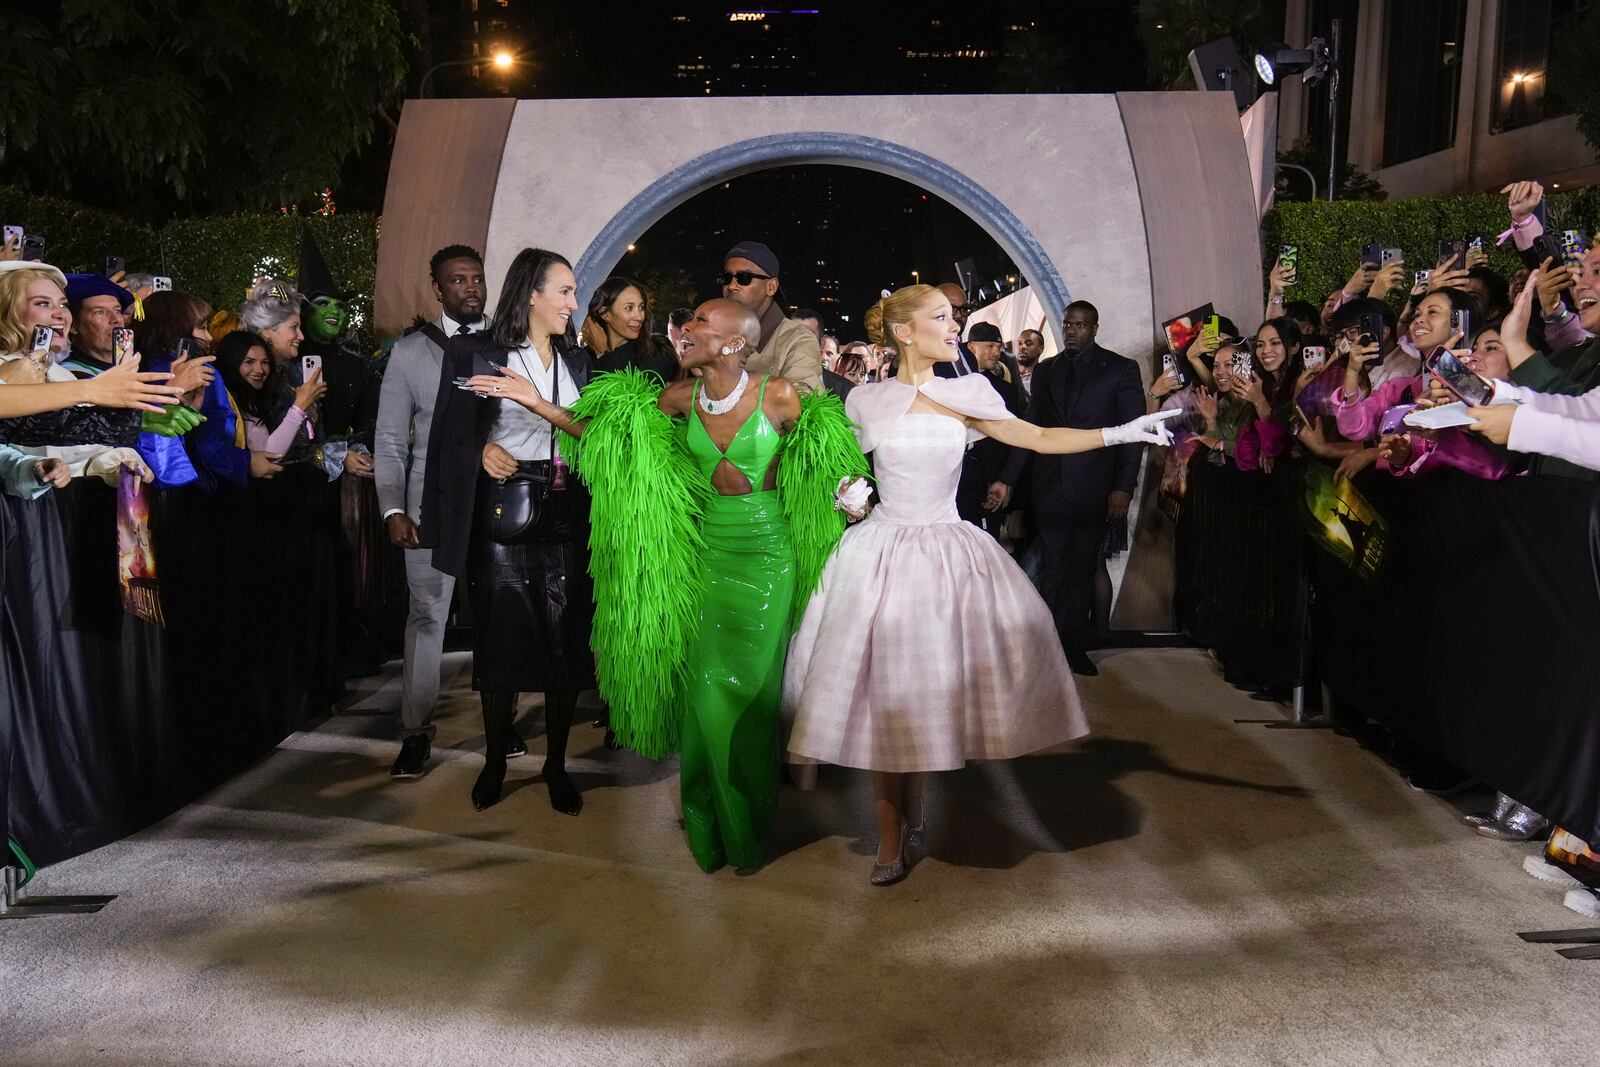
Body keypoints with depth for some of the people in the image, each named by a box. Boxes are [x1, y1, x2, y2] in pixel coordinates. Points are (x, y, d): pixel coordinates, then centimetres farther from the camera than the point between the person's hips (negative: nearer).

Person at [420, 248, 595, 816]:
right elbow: (451, 432, 1)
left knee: (567, 639, 3)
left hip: (568, 514, 3)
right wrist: (483, 449, -15)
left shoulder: (578, 360, 12)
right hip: (505, 512, -3)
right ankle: (495, 762, 21)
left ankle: (556, 765, 17)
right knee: (501, 636, 4)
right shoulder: (478, 352, -1)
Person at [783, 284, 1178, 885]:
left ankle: (914, 799, 30)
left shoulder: (969, 395, 2)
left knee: (932, 690, 4)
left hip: (951, 554, 1)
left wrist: (1120, 433, -11)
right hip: (884, 553, -1)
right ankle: (891, 836, 12)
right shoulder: (867, 401, 1)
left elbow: (1039, 439, -3)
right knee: (880, 696, 0)